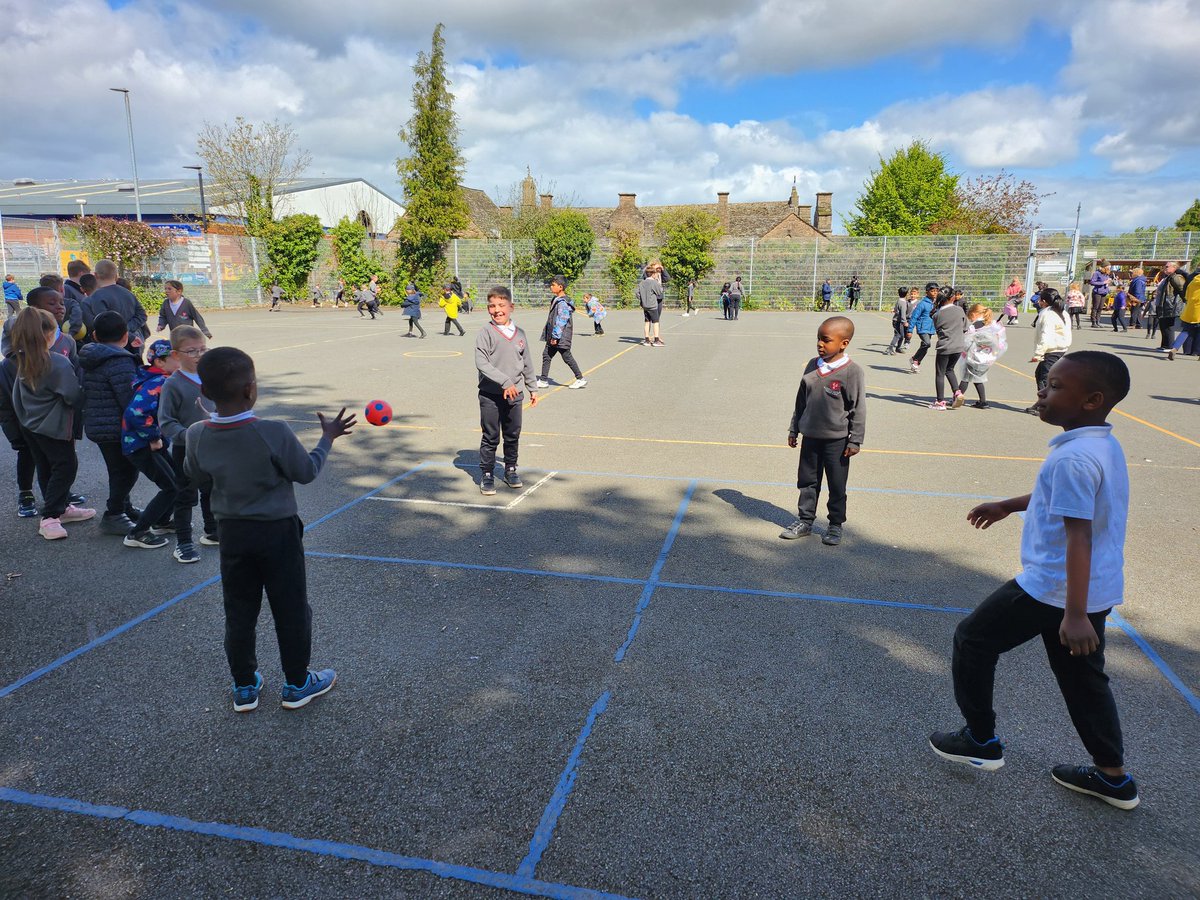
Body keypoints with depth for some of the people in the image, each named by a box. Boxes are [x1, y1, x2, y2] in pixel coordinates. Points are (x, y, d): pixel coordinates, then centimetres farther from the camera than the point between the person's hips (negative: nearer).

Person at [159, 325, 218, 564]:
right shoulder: (172, 385, -15)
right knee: (186, 497, 6)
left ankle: (212, 532, 37)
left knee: (211, 492, 19)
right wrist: (188, 435, -29)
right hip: (185, 451, -5)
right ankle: (183, 542, 18)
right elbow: (166, 422, -16)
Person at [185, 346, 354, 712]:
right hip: (278, 531, -4)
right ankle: (297, 684, 25)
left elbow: (199, 480, 5)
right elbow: (306, 472, -10)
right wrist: (327, 438, 3)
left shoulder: (196, 435, -11)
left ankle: (244, 686, 30)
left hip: (231, 531, 4)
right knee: (291, 610, 12)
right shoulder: (274, 433, -24)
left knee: (239, 612, 17)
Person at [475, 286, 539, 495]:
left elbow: (527, 363, 16)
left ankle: (510, 470, 30)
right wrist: (505, 381, -26)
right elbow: (482, 363, -19)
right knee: (490, 438, 3)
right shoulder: (486, 333, -9)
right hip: (491, 396, -4)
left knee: (513, 436, 14)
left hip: (514, 395, 4)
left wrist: (532, 388, 18)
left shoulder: (519, 333, 8)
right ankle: (487, 475, 15)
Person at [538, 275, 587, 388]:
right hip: (553, 337, 10)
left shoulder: (562, 302, -18)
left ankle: (581, 379, 10)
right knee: (546, 355, 9)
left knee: (567, 357, -1)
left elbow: (561, 321, -22)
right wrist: (548, 334, 22)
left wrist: (556, 336, -23)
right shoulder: (556, 300, 13)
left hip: (562, 337, -10)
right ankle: (543, 381, 15)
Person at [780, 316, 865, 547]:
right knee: (807, 481, 13)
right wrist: (794, 429, 13)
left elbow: (858, 408, -10)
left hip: (836, 440, -5)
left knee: (837, 485, 8)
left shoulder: (851, 371, -14)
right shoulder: (813, 365, 2)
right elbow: (801, 400, 11)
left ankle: (836, 525, 23)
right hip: (810, 436, 5)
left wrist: (855, 440, -10)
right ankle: (805, 521, 26)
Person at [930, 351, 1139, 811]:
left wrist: (1074, 614, -28)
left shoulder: (1073, 457, -24)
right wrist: (1008, 505, 35)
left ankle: (980, 741, 21)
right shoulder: (1105, 446, 8)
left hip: (1051, 588, -9)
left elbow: (1079, 535, -28)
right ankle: (1114, 777, 32)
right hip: (1098, 590, 9)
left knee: (972, 639, 8)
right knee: (1082, 675, 21)